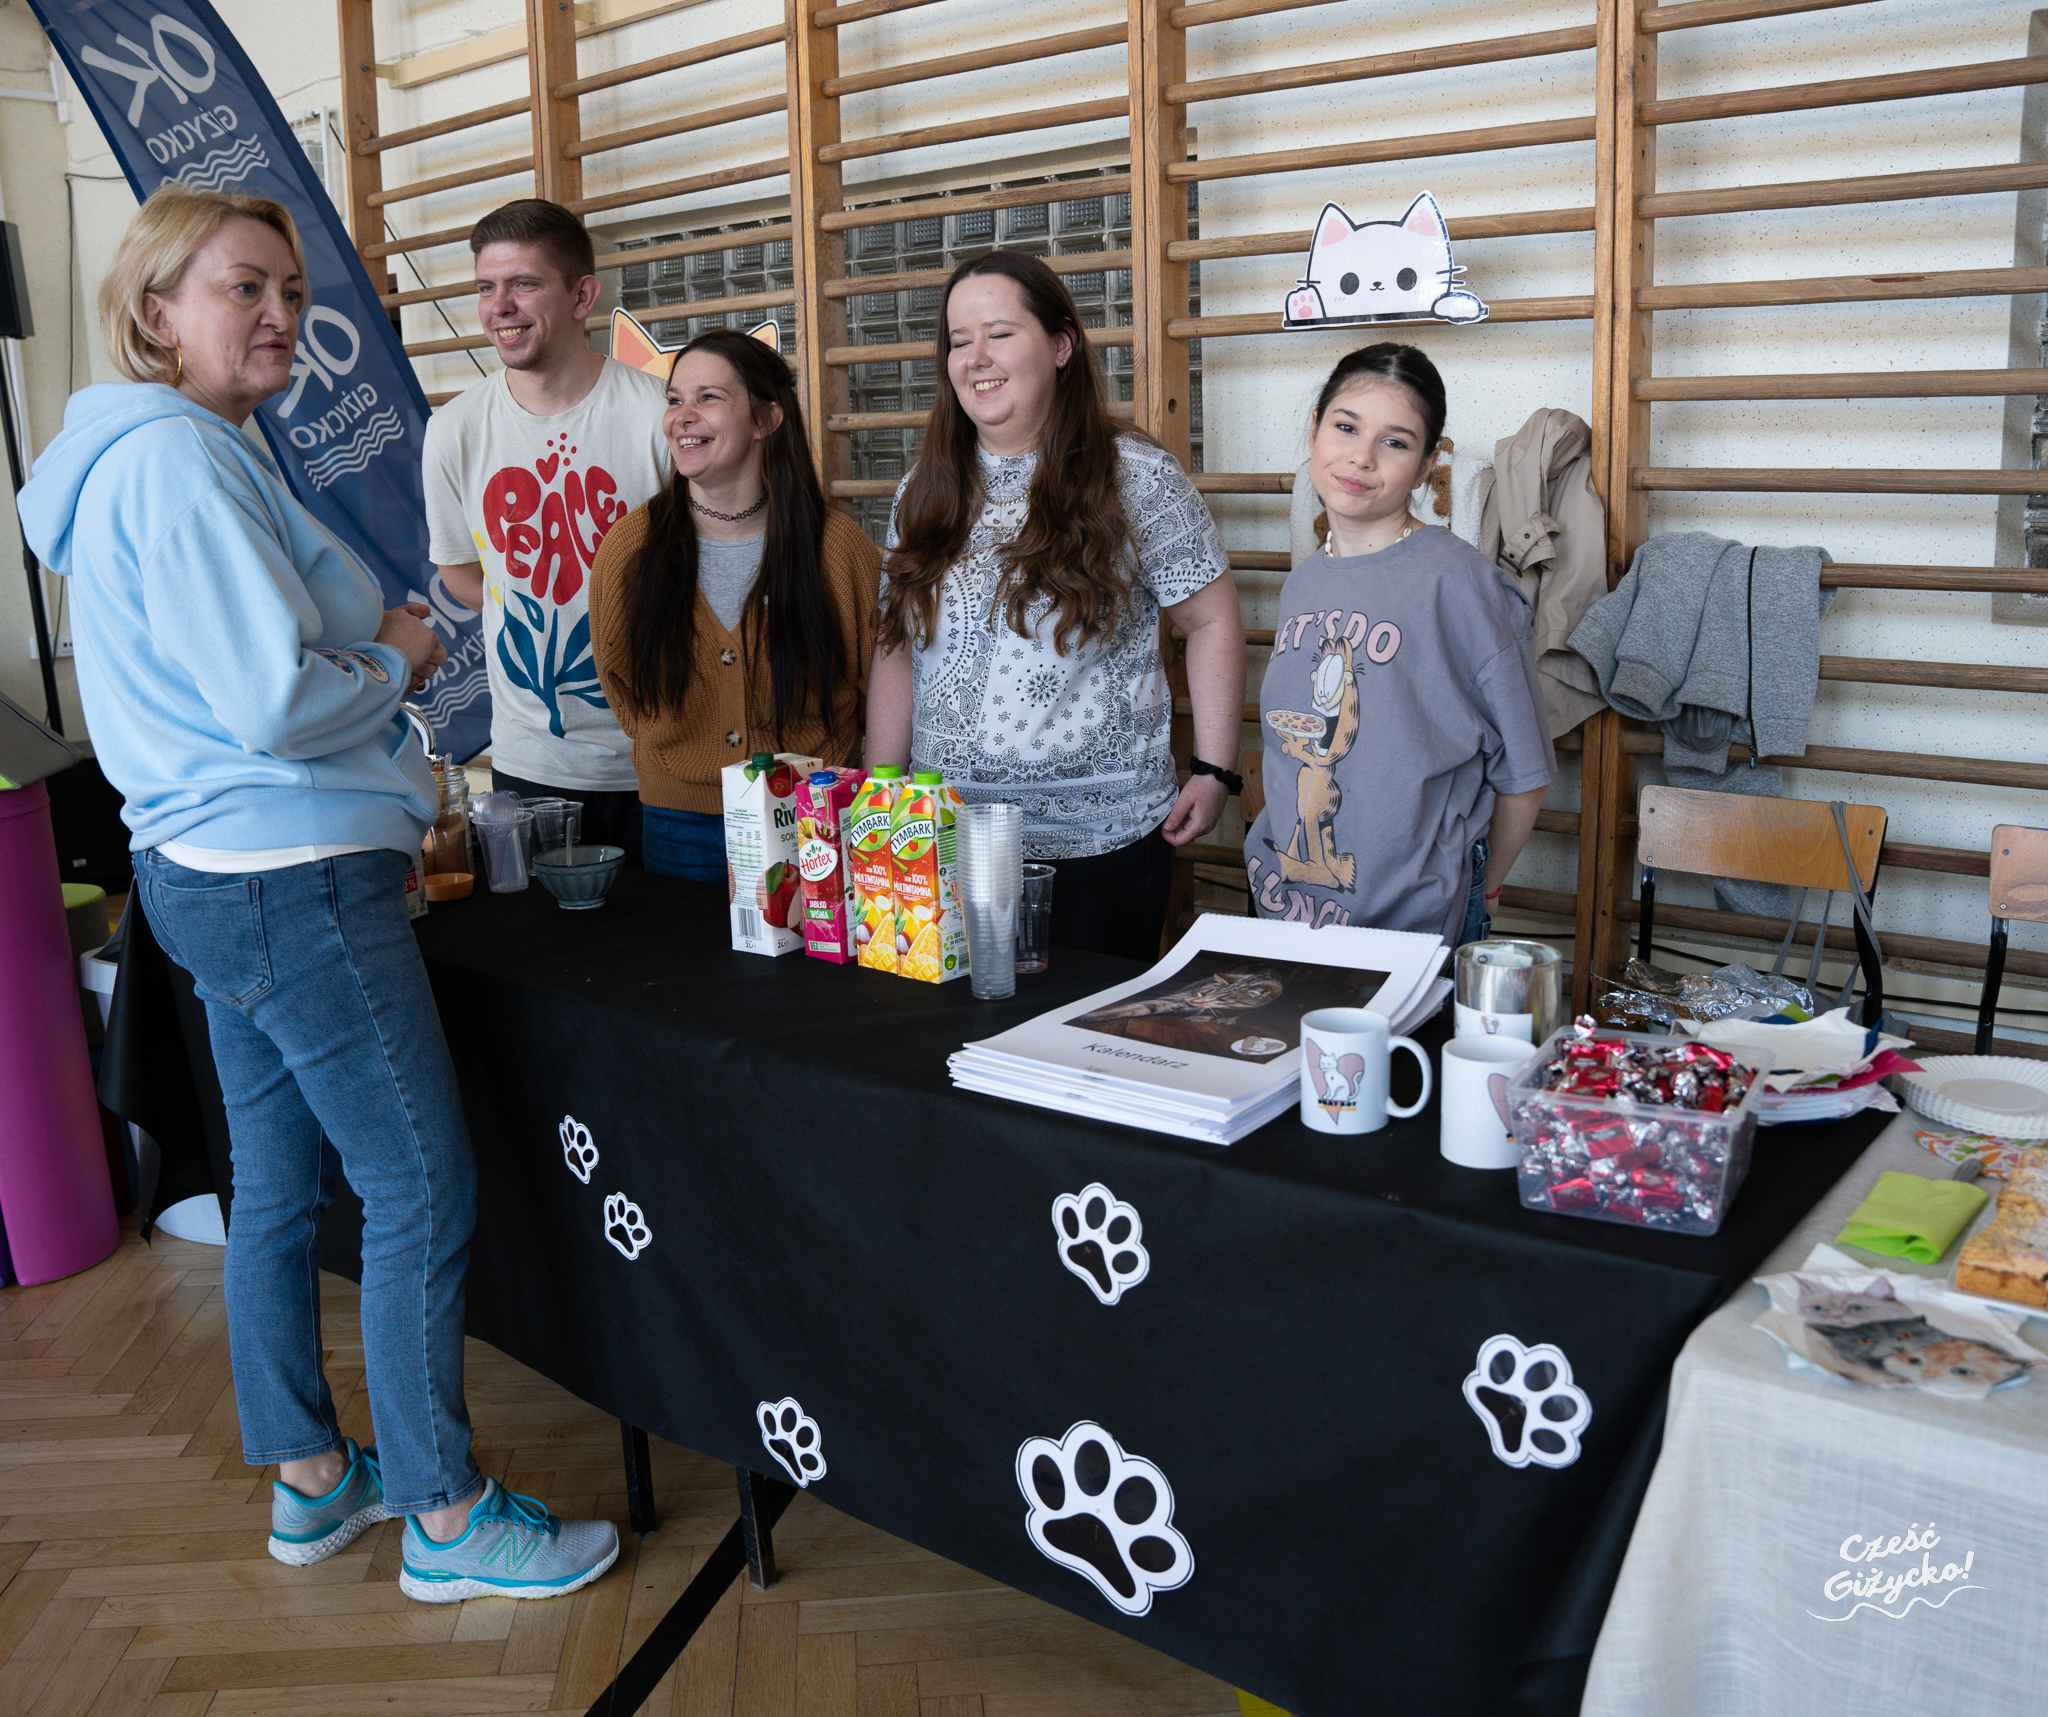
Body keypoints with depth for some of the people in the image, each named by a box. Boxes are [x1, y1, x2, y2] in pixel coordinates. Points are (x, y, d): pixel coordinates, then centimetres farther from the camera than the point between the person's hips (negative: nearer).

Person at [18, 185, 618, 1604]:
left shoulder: (166, 453, 16)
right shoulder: (180, 461, -18)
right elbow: (269, 703, -24)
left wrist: (370, 647, 12)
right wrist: (395, 659, -7)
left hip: (215, 876, 11)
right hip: (293, 883, -11)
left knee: (284, 1181, 18)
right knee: (424, 1188, -2)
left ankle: (309, 1479, 32)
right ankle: (446, 1518, 11)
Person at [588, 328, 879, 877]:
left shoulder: (838, 547, -7)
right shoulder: (629, 548, -3)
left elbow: (884, 692, 4)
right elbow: (620, 689, 12)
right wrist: (687, 770, 8)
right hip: (681, 831, 1)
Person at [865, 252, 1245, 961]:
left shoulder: (1137, 478, -5)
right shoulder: (925, 491, 8)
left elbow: (1213, 621, -1)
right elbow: (897, 652, 11)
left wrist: (1213, 771, -7)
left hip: (1099, 843, -3)